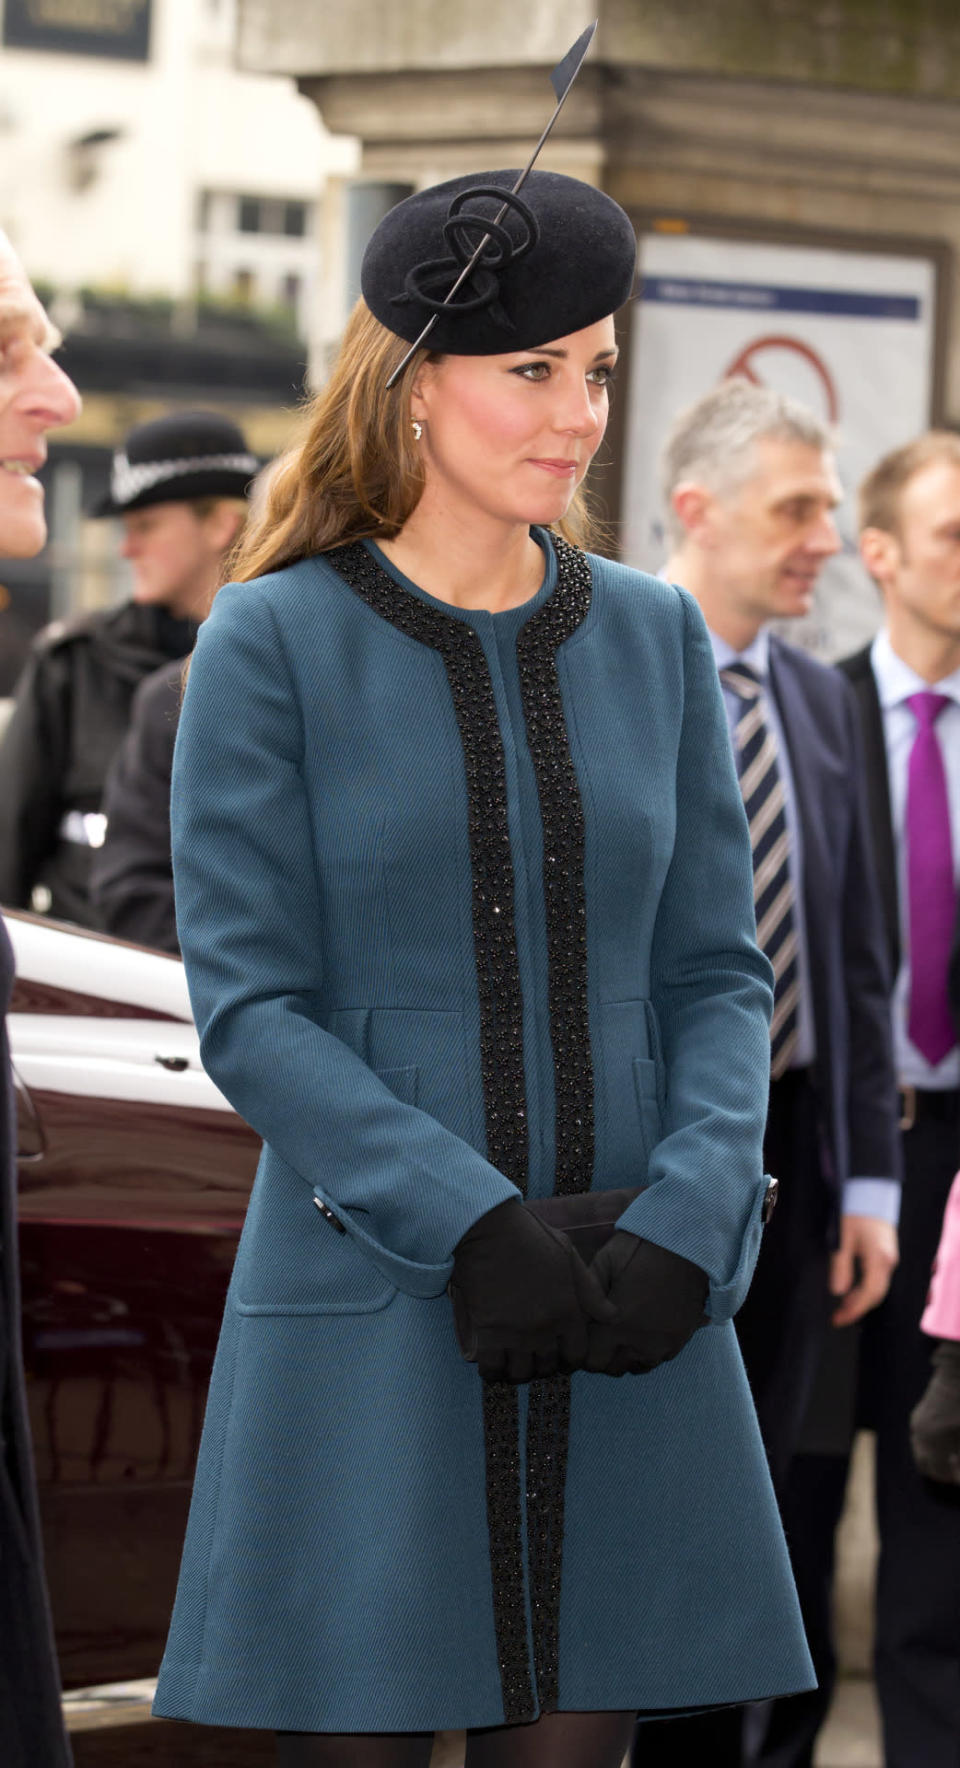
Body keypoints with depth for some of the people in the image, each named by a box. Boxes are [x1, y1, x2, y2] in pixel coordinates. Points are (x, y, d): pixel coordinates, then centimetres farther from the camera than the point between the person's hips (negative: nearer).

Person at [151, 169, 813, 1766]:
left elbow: (716, 971, 7)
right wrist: (470, 1226, -18)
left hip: (626, 1322, 3)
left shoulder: (653, 637, 9)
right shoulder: (273, 645, -3)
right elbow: (249, 1008, -8)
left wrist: (686, 1223, -11)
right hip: (370, 1315, -3)